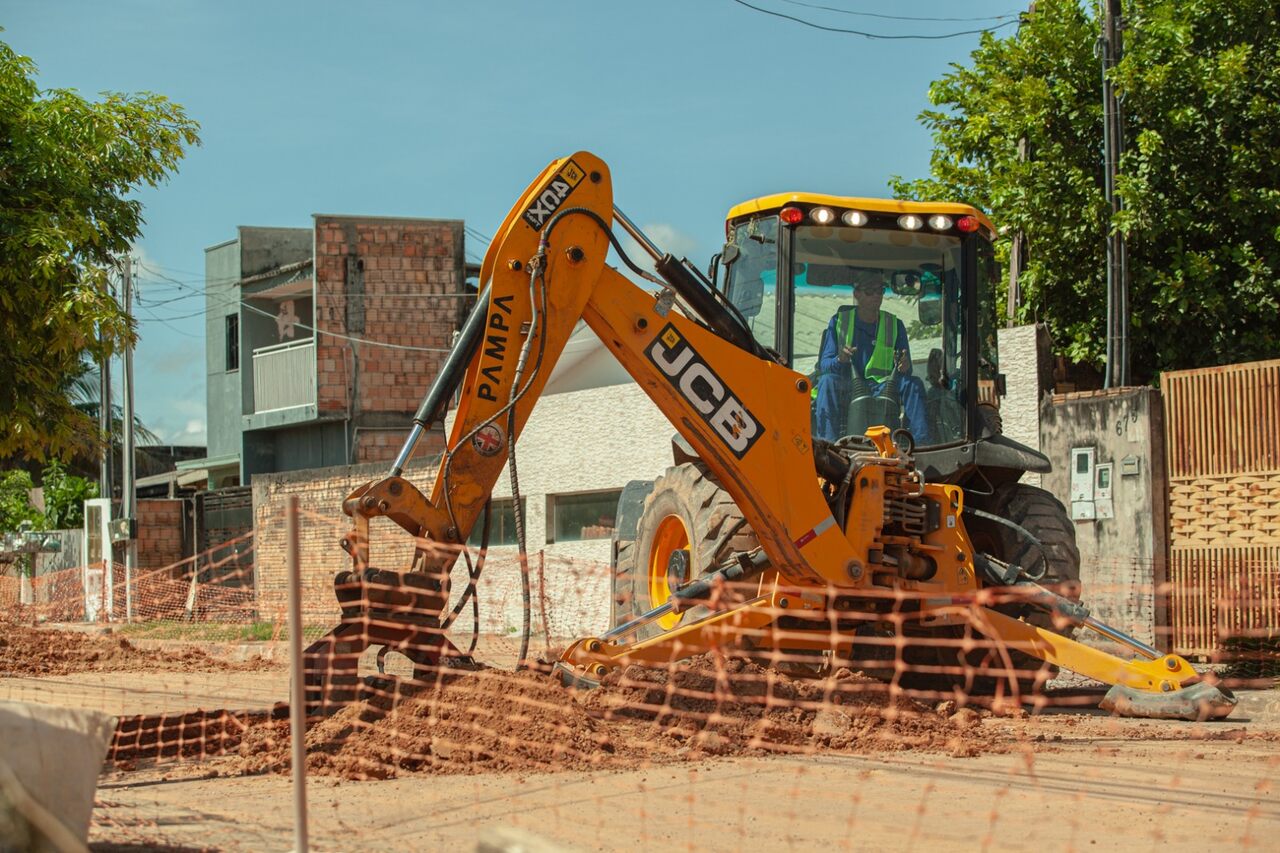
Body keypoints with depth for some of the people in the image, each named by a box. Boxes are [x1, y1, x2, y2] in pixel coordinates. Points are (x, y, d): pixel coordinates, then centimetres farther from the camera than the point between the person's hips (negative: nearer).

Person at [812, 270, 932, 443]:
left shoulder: (895, 325, 14)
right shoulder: (839, 321, 10)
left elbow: (905, 371, 9)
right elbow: (824, 365, 1)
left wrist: (904, 366, -17)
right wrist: (840, 360, -24)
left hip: (881, 389, 2)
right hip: (846, 390, -2)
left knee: (913, 383, -25)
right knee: (828, 381, -33)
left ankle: (920, 445, -36)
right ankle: (827, 444, -47)